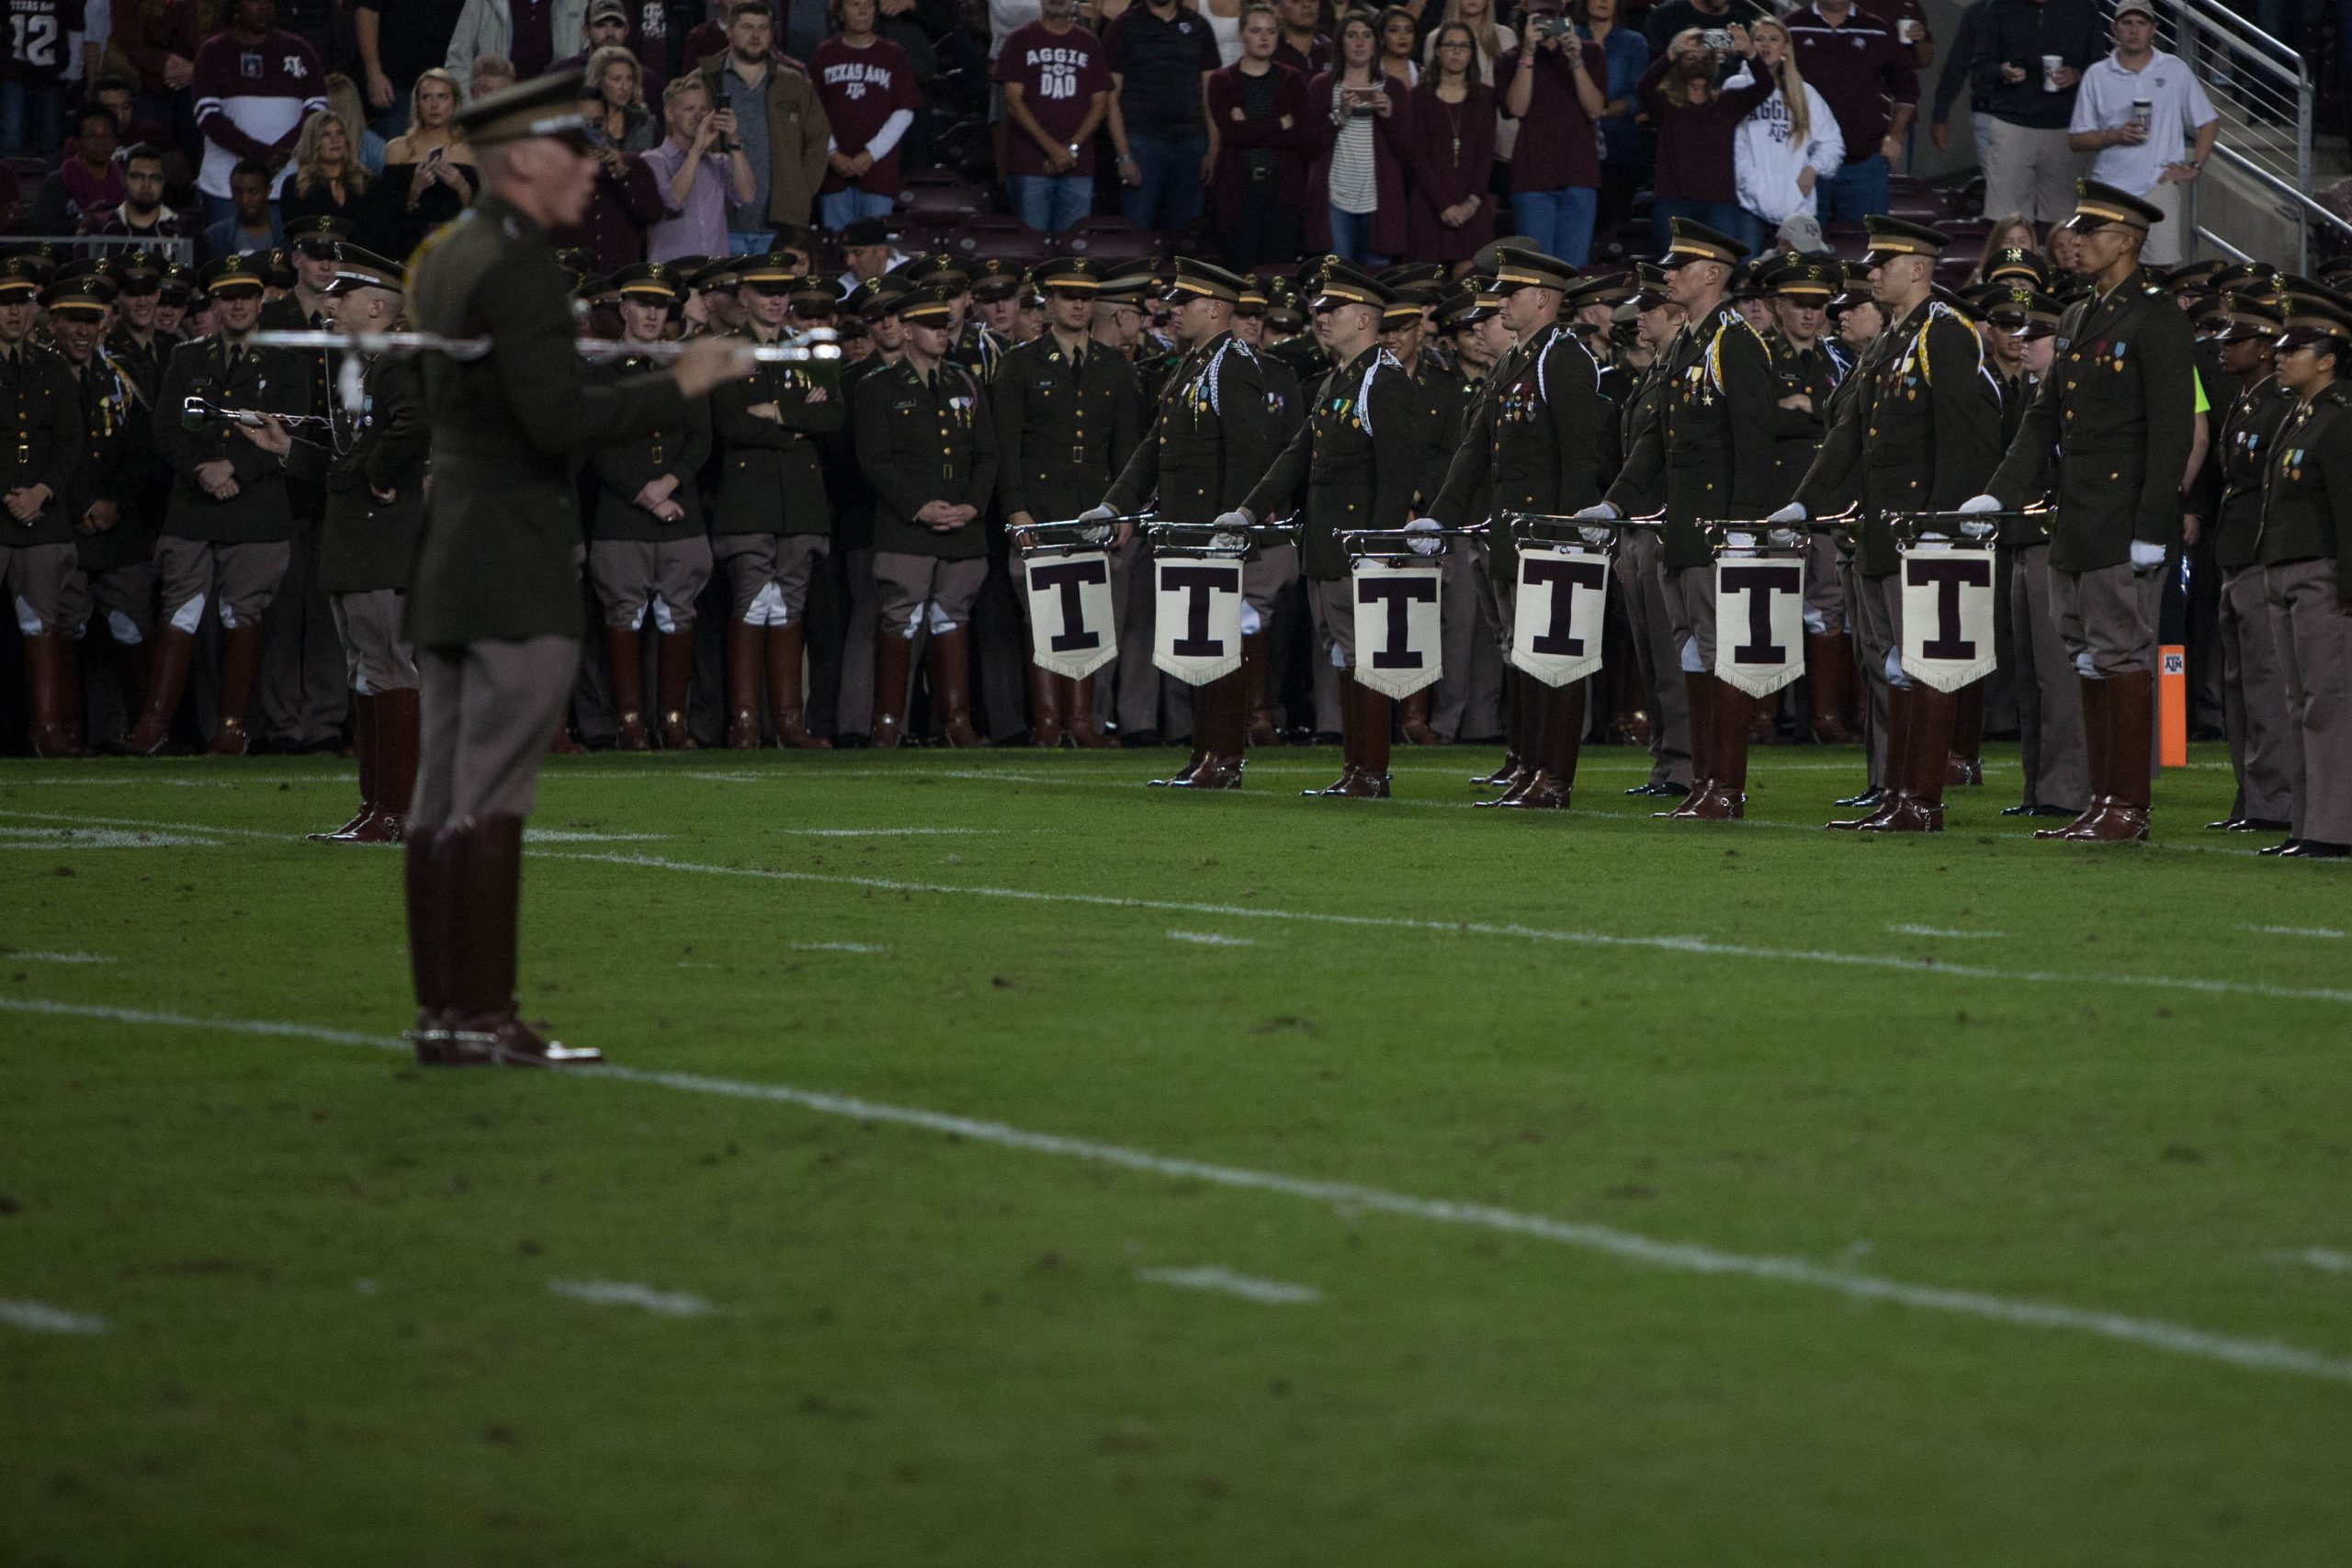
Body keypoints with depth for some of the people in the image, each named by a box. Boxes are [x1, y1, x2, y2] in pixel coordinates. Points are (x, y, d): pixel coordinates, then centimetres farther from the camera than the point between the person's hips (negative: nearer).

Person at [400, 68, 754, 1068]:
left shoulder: (445, 258, 15)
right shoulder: (517, 264, -13)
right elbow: (557, 416, -20)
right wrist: (675, 388, -11)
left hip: (443, 569, 9)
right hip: (516, 572, -9)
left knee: (442, 795, 7)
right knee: (490, 798, -9)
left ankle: (438, 1013, 9)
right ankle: (484, 1018, -10)